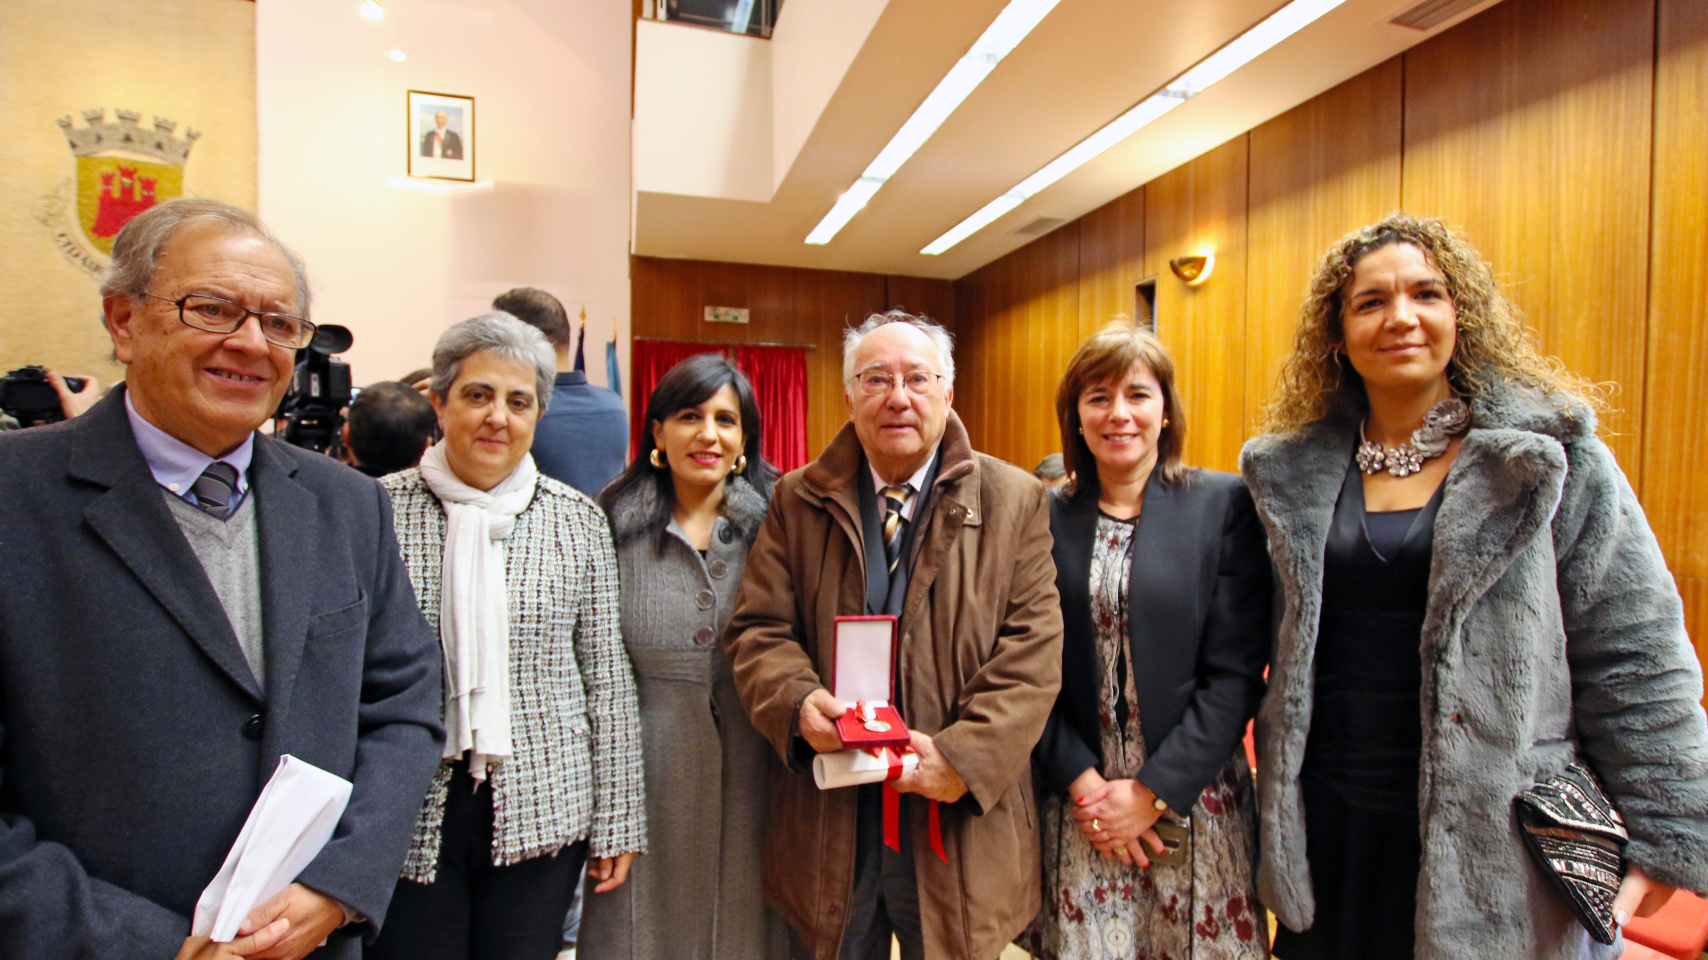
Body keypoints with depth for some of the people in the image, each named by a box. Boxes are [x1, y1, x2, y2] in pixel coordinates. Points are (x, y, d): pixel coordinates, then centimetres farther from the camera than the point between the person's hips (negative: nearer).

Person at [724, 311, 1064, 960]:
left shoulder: (1013, 500, -3)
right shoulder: (797, 500, 3)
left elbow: (1032, 649, -8)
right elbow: (757, 629, 0)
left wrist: (965, 754, -18)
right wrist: (798, 701, -19)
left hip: (958, 827, -1)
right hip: (826, 825, 2)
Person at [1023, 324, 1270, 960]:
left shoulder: (1224, 505, -5)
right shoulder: (1048, 518, 0)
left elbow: (1236, 672, -8)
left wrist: (1153, 792, -11)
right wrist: (1083, 782, -9)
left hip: (1192, 794, -1)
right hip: (1077, 796, 2)